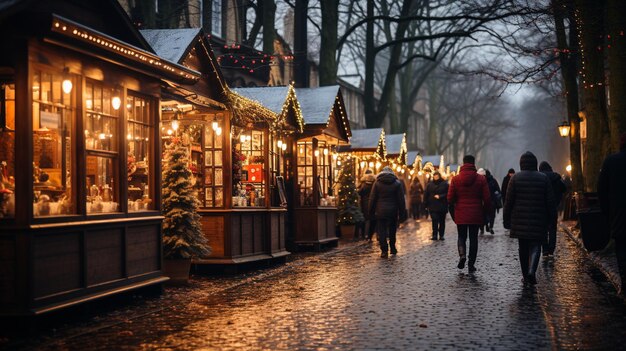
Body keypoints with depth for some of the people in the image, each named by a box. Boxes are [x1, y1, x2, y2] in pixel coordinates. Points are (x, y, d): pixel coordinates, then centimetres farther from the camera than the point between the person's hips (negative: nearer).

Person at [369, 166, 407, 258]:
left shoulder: (377, 183, 0)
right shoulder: (397, 183, 2)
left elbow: (372, 199, 1)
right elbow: (401, 199, 1)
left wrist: (371, 212, 6)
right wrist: (402, 213, 4)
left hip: (381, 211, -1)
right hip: (393, 211, 2)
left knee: (381, 230, 0)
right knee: (392, 230, 17)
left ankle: (384, 250, -7)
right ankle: (392, 248, 25)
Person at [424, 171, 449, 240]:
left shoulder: (445, 184, -1)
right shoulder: (429, 185, 5)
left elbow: (447, 194, -7)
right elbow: (426, 195, 5)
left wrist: (440, 196, -17)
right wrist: (426, 205, 0)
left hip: (442, 207, 0)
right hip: (433, 207, 0)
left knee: (442, 221, 8)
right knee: (434, 221, -9)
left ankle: (441, 235, 16)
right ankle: (434, 235, -6)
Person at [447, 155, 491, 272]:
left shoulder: (455, 179, -3)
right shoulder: (481, 179, -4)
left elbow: (450, 198, -4)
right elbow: (487, 199, -5)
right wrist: (484, 211, 9)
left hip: (460, 214, 0)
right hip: (476, 215, 0)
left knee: (461, 236, 14)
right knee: (473, 238, 9)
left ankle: (462, 255, -12)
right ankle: (471, 264, 8)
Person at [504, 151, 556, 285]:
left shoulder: (515, 178, -2)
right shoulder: (544, 179, 1)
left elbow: (509, 201, -3)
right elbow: (550, 201, 2)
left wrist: (507, 219, 3)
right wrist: (552, 218, 10)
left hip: (520, 221, 1)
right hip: (538, 220, 0)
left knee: (523, 248, 11)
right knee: (535, 247, 2)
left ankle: (525, 276, 16)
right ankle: (531, 272, -21)